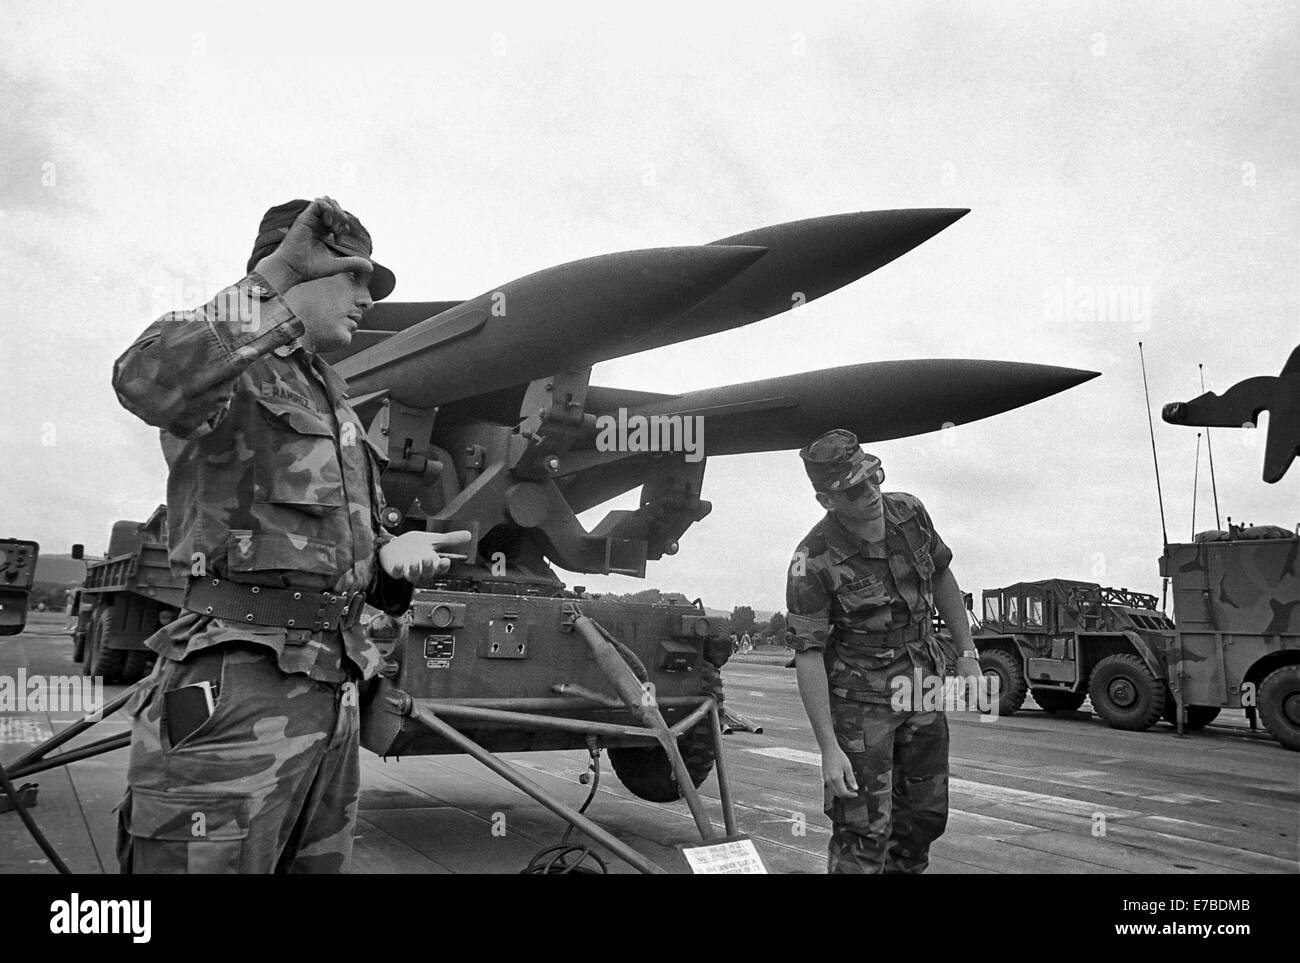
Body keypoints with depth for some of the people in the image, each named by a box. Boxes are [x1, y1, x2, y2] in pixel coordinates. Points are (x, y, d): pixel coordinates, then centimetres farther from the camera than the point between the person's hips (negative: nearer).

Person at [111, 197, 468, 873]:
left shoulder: (332, 398, 23)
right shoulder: (226, 365, -3)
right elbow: (145, 383, -30)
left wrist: (389, 553, 4)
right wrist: (274, 295, -24)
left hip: (332, 688, 8)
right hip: (237, 690, -8)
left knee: (322, 862, 14)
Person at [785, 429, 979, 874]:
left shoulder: (910, 512, -6)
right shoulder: (814, 562, -23)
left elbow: (941, 577, 11)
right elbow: (808, 654, -21)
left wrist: (967, 654, 10)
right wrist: (829, 748, -23)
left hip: (924, 686, 6)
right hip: (861, 700, -6)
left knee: (926, 816, 16)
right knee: (863, 833, -5)